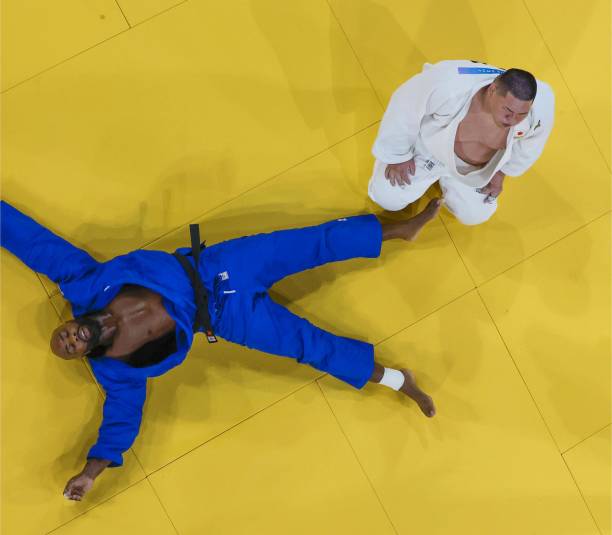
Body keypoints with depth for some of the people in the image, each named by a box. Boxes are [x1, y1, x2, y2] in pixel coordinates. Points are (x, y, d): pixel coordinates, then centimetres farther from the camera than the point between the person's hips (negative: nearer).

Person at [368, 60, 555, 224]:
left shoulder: (541, 107, -35)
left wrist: (501, 172, 4)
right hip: (428, 147, -3)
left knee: (473, 215, 9)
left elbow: (530, 143, -9)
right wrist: (398, 155, -12)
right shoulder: (450, 86, -46)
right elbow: (405, 108, -26)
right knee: (388, 199, -1)